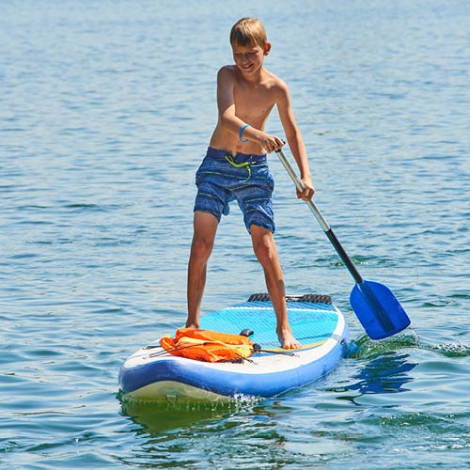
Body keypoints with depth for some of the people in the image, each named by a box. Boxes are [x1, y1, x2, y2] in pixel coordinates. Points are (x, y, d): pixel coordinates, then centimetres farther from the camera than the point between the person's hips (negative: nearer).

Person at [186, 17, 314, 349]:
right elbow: (227, 117, -28)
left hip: (254, 171, 0)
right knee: (201, 244, -9)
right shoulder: (227, 75, -11)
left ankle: (283, 325, 4)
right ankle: (192, 322, 0)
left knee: (265, 248, -6)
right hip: (217, 165, 0)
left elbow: (293, 134, 2)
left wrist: (305, 175, -11)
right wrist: (256, 135, -47)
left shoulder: (276, 88, -6)